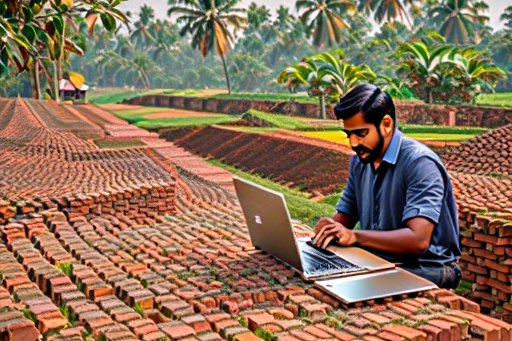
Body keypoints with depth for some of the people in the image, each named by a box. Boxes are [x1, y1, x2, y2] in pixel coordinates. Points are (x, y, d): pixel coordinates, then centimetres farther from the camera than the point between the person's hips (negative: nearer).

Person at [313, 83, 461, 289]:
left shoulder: (420, 163, -18)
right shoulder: (359, 161, 7)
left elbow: (418, 239, -28)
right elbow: (345, 216, 12)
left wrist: (355, 236, -34)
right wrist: (331, 227, -13)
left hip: (425, 270, -7)